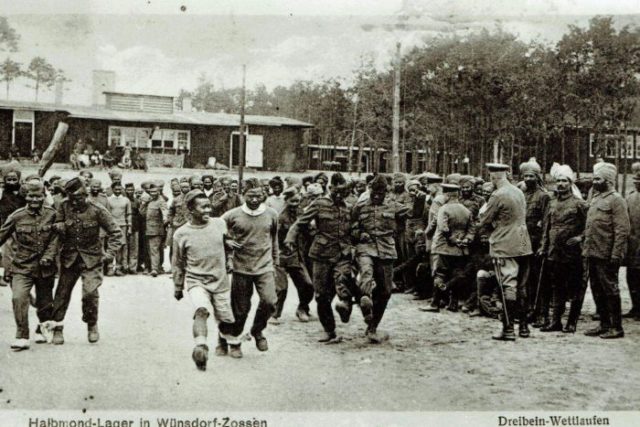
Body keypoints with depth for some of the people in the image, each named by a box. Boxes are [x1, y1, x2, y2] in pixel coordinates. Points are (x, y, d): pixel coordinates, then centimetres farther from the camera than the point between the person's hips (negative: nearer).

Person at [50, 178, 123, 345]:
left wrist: (110, 253, -12)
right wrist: (59, 227, -16)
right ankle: (57, 327, 15)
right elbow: (56, 227, 7)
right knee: (62, 292, 3)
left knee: (90, 292, -13)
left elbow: (115, 232, -3)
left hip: (91, 258, -3)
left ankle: (92, 325, 9)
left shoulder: (97, 210, -10)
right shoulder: (64, 207, -3)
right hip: (69, 257, 3)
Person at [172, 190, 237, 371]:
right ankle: (200, 348, -38)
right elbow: (178, 264, 3)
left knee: (226, 320, 12)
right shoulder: (181, 234, -10)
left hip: (220, 281, 3)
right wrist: (177, 287, 10)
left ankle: (223, 343, 41)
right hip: (196, 281, -3)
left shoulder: (220, 224, -5)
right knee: (202, 310, -31)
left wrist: (227, 264, 23)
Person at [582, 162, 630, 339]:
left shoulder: (616, 200, -11)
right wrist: (585, 249, 15)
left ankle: (616, 327, 7)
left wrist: (616, 255, -20)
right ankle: (604, 324, 22)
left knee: (610, 290, -1)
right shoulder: (595, 198, 15)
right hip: (593, 254, 8)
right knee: (597, 290, 12)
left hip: (606, 256, -8)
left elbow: (622, 230, -16)